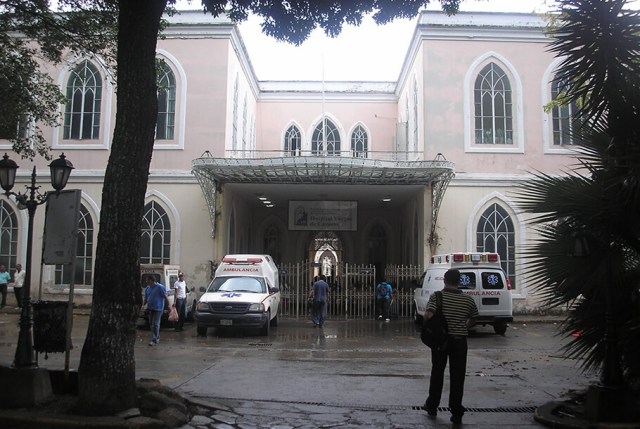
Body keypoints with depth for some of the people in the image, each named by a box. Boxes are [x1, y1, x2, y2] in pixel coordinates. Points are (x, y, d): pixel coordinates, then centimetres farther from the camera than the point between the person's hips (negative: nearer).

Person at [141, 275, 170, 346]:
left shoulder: (160, 287, -12)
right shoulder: (147, 288, 10)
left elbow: (165, 297, -9)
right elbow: (145, 298, 17)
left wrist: (168, 306, -9)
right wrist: (143, 305, 1)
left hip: (158, 309, -8)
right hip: (150, 309, 8)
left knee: (155, 324, -8)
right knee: (151, 323, 14)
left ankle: (154, 340, -5)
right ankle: (157, 337, 29)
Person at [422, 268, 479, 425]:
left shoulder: (437, 296, -11)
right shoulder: (468, 300, -2)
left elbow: (428, 315, -23)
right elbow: (473, 318, 11)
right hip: (460, 340, 1)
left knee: (437, 373, 15)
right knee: (457, 376, 5)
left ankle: (432, 406, 27)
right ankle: (456, 413, 7)